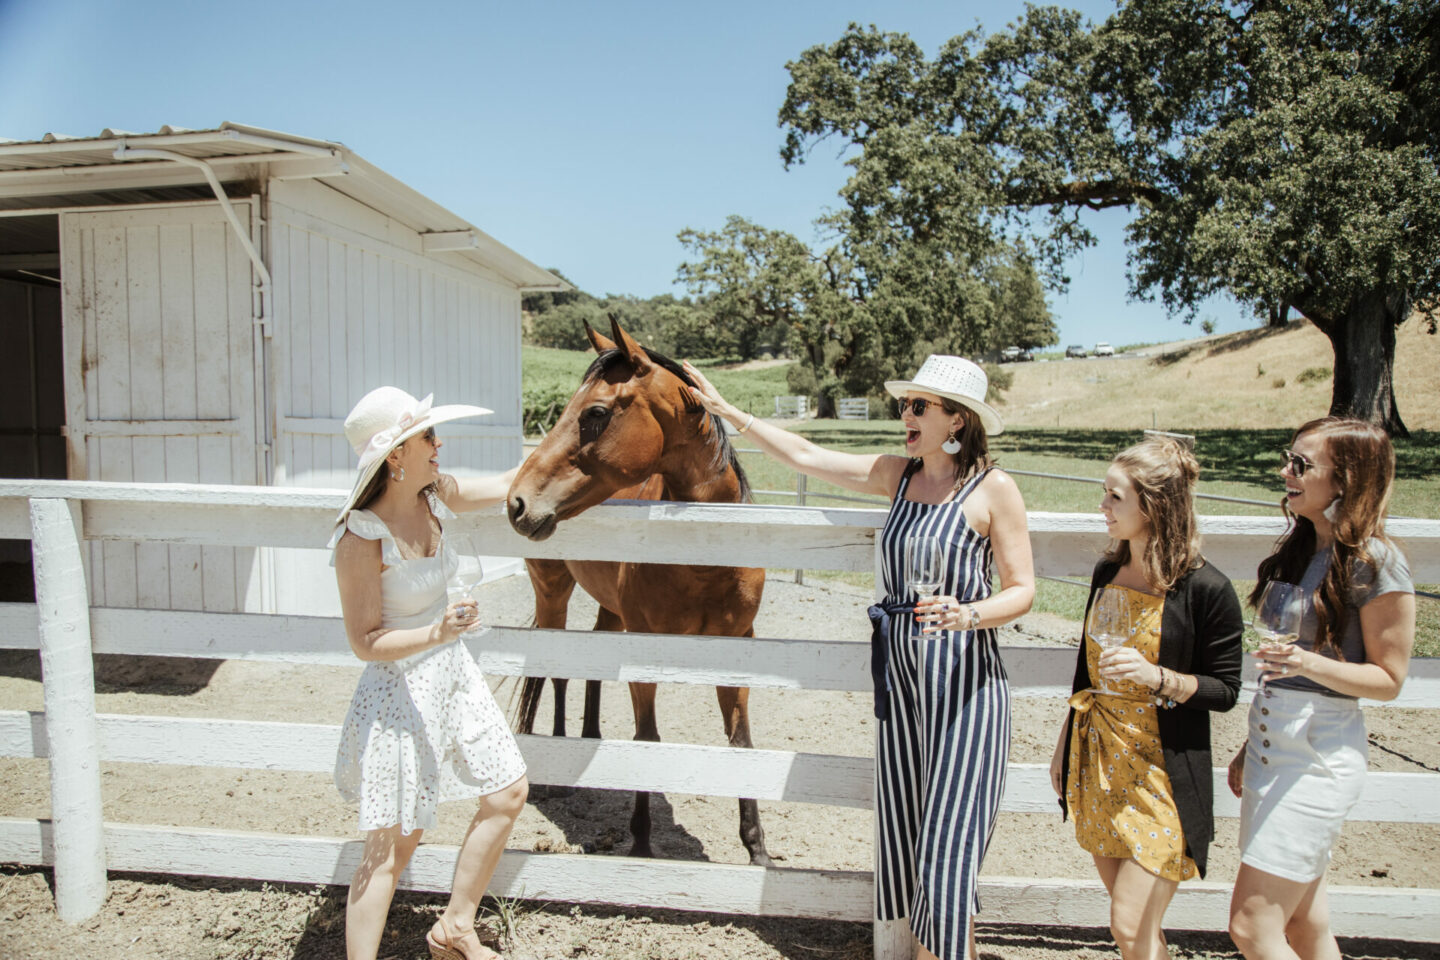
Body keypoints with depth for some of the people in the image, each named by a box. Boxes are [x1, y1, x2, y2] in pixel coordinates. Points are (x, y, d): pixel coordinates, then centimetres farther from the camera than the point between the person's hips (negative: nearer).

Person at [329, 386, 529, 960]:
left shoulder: (435, 496, -3)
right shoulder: (361, 537, -23)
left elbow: (509, 485, 10)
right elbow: (366, 644, -18)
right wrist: (437, 633, -33)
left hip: (454, 676, 8)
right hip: (401, 693, -8)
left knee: (509, 793, 16)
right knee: (392, 847, 2)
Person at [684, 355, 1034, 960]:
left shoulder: (993, 489, -9)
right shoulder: (898, 475, 5)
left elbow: (1022, 588, -7)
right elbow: (805, 456, 8)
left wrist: (969, 615, -28)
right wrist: (726, 411, 9)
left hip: (964, 681, -6)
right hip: (900, 674, 6)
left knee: (946, 838, 1)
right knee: (900, 827, 15)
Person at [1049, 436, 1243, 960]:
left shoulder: (1207, 590, -15)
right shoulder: (1107, 572, 5)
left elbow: (1225, 690, -8)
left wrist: (1155, 676, -25)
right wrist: (1065, 741, 17)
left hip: (1161, 772, -6)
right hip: (1099, 759, 6)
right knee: (1128, 916, 16)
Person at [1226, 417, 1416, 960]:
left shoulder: (1376, 563, -13)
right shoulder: (1301, 548, 10)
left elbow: (1388, 679, -9)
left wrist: (1311, 663, -26)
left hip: (1321, 754, -8)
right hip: (1272, 742, 8)